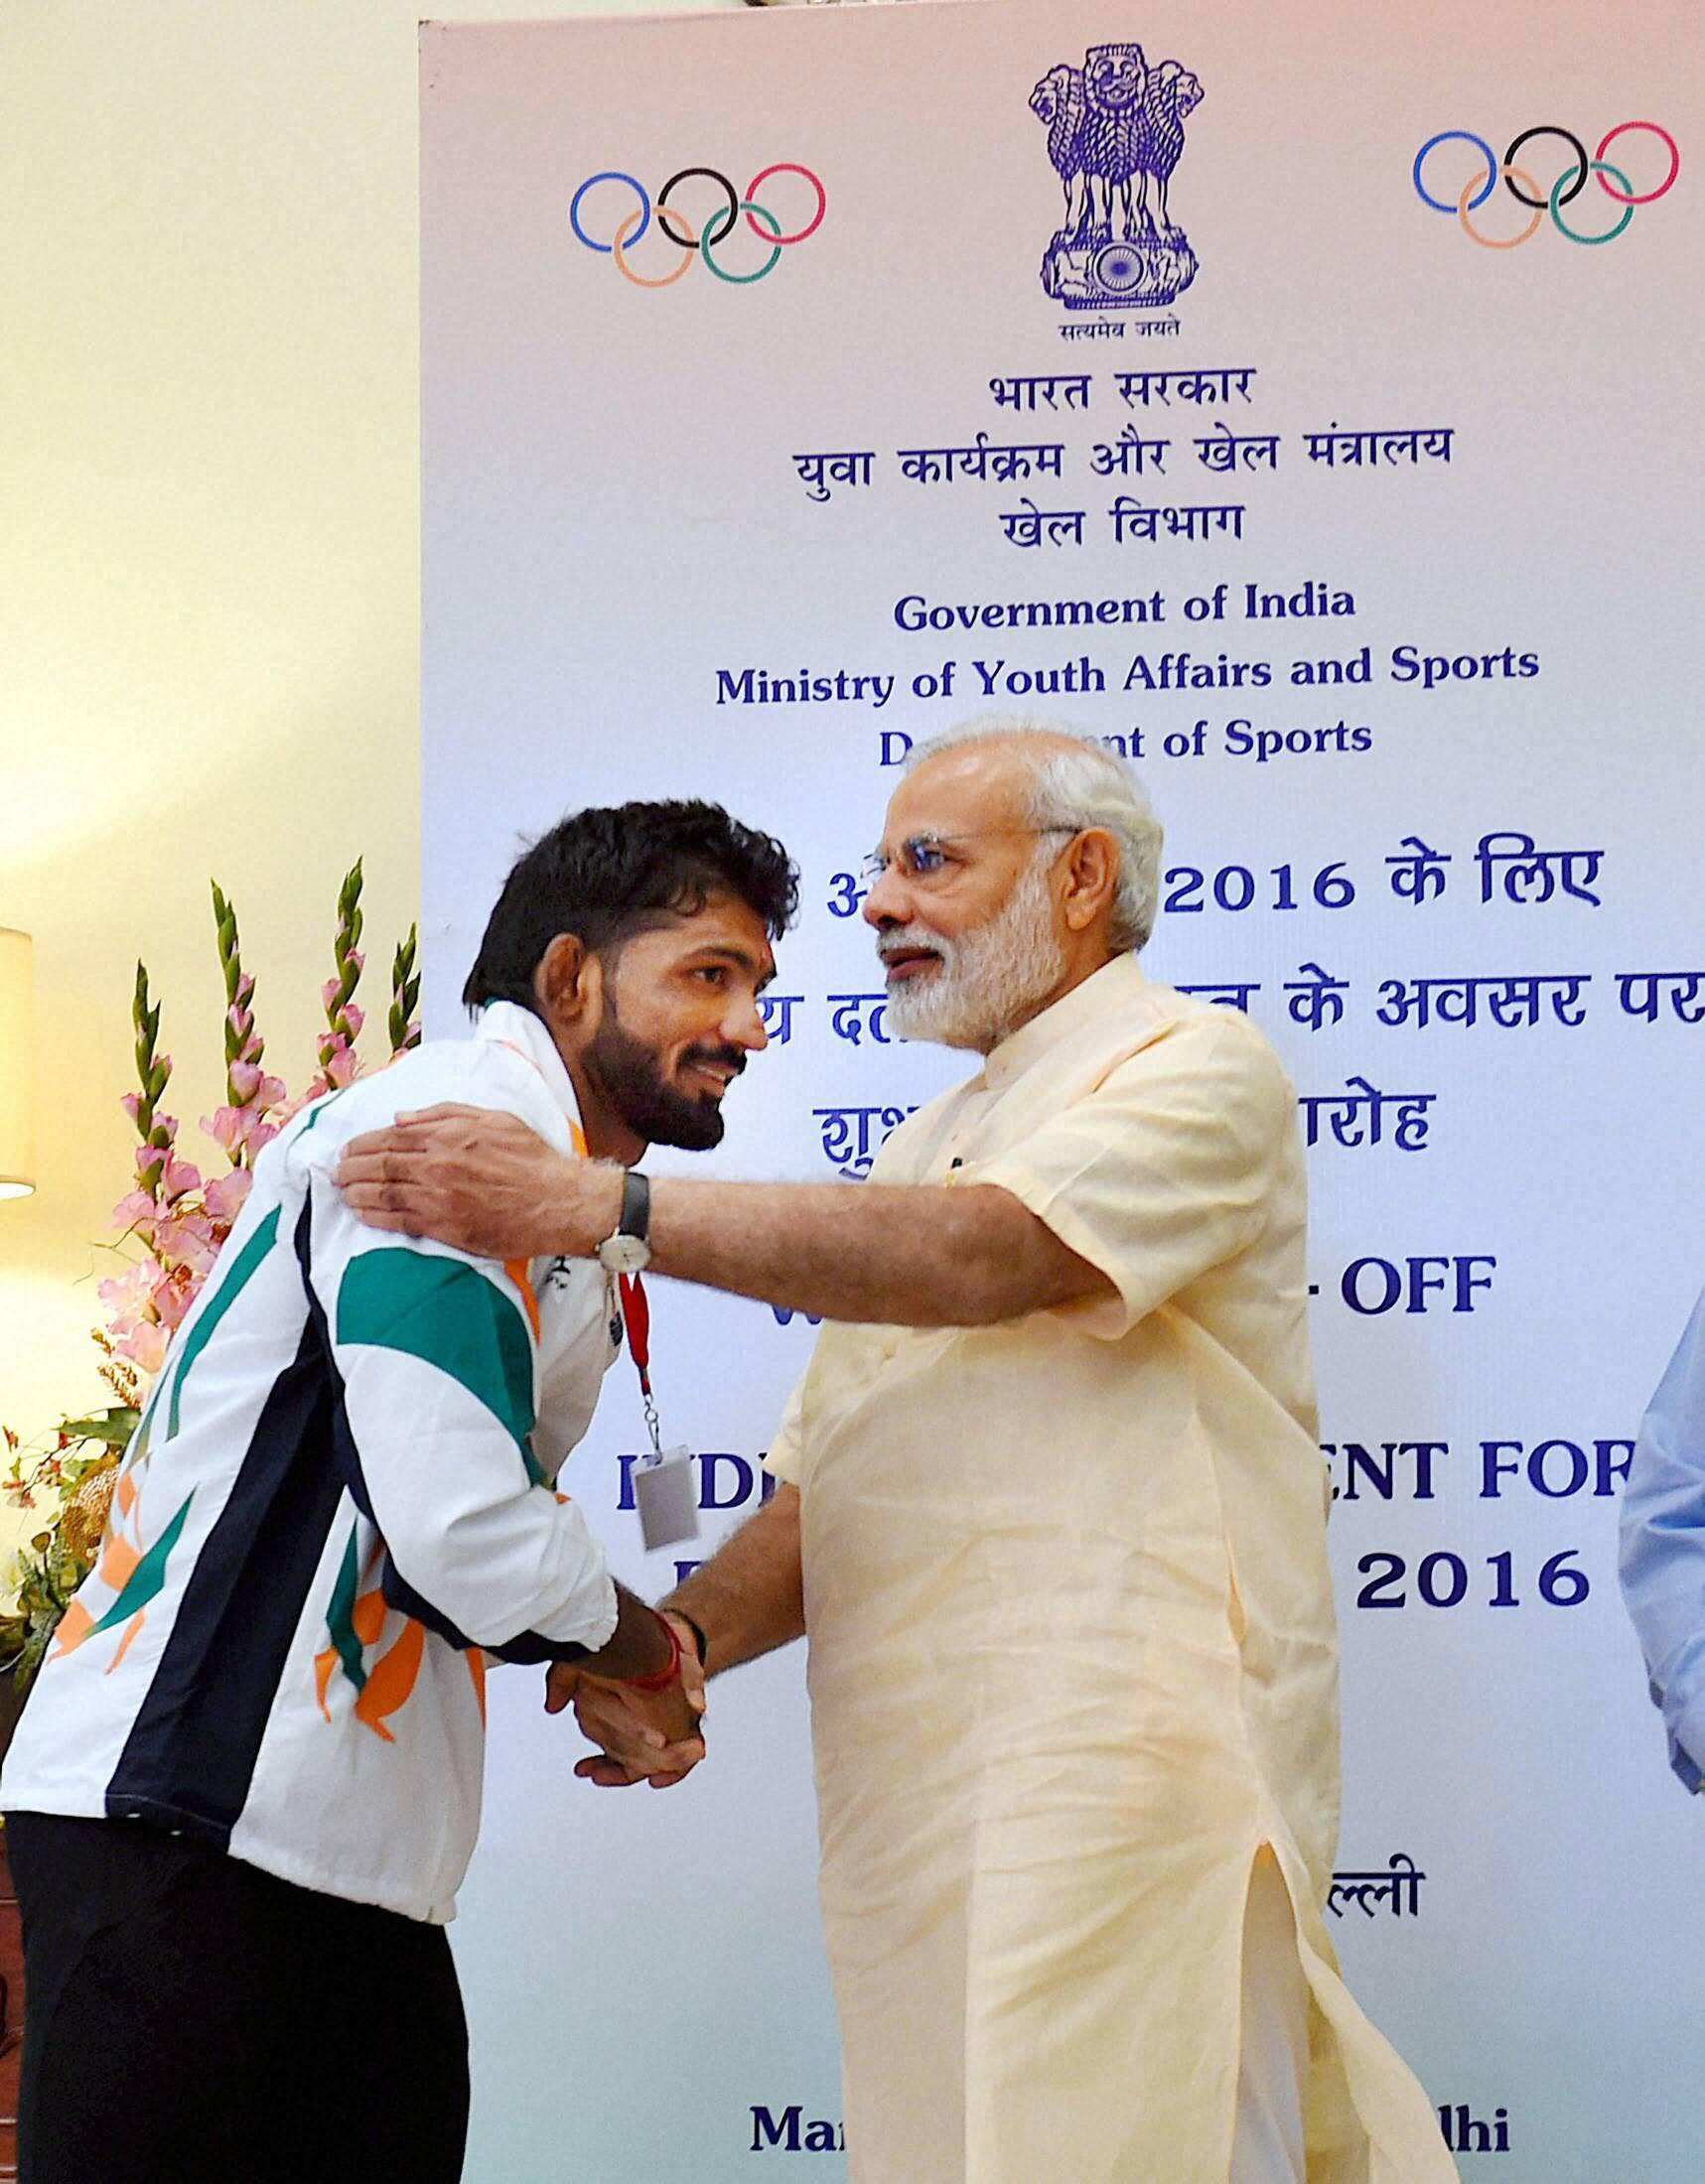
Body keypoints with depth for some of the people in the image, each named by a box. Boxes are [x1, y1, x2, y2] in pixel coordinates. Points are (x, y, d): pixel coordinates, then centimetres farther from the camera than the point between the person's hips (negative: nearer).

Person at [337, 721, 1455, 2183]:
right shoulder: (926, 1152, 25)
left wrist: (593, 1206, -22)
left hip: (1124, 1775, -7)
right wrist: (676, 1644, 0)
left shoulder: (1196, 1065, -1)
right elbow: (822, 1489, 21)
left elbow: (988, 1256, -20)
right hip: (917, 1795, 7)